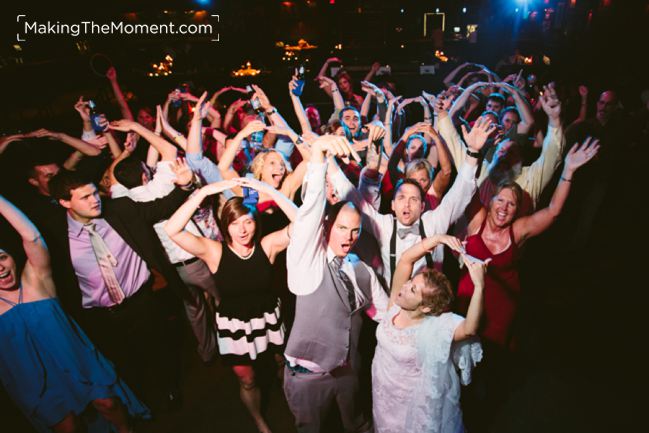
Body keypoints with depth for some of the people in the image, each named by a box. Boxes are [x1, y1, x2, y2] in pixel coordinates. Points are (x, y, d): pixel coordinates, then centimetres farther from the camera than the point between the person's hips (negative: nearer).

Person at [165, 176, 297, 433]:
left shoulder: (267, 245, -15)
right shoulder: (214, 251, -19)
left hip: (268, 318, 1)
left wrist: (268, 190, -33)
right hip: (234, 325, -1)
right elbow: (172, 230, -32)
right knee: (246, 381, 18)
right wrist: (205, 191, -37)